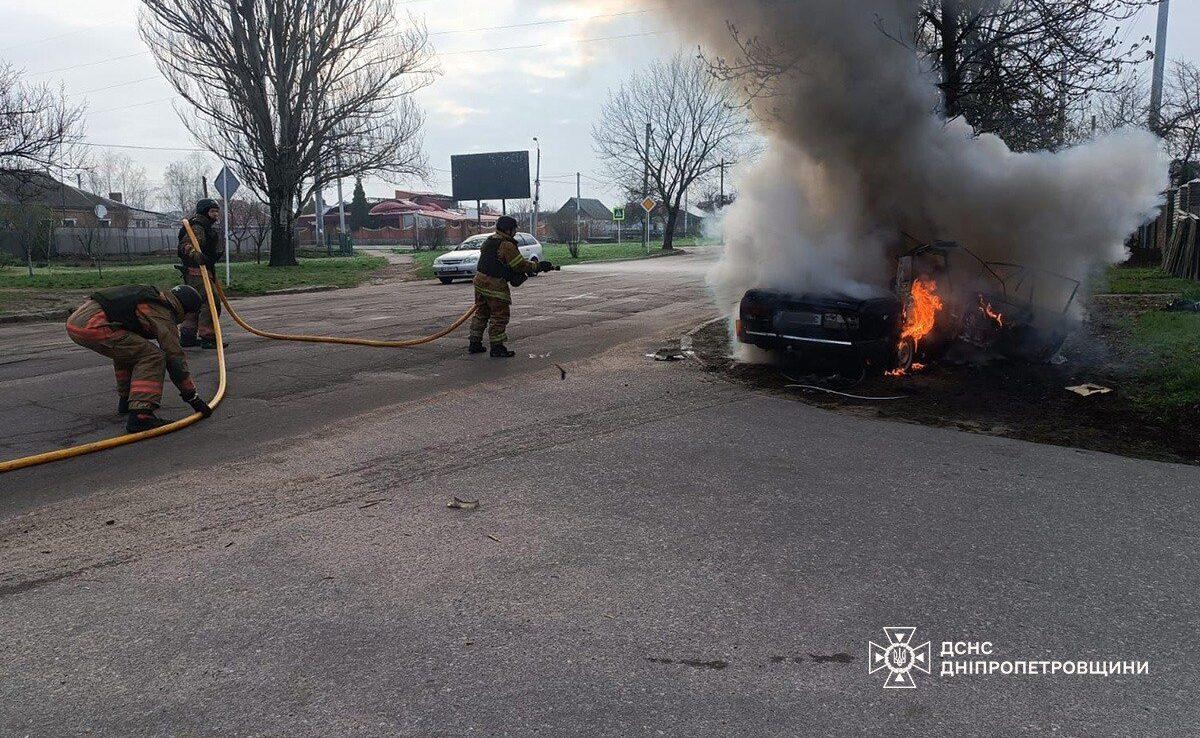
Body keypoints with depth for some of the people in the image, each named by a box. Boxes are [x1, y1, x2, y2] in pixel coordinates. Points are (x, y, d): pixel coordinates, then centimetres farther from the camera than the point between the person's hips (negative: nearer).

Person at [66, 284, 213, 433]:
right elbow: (175, 359, -1)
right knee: (152, 356, -7)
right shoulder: (163, 316, -1)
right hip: (93, 326, -10)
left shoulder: (151, 296, 25)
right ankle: (139, 416, -15)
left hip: (75, 318, 10)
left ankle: (126, 401, 35)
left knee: (127, 350, 30)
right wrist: (193, 397, 6)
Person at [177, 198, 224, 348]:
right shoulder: (197, 228, -13)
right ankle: (207, 337, -12)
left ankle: (187, 337, 23)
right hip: (197, 272, -11)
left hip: (205, 271, 11)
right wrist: (197, 255, -44)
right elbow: (185, 246, -27)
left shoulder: (209, 228, 22)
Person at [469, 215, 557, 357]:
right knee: (500, 315, 0)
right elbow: (520, 264, -14)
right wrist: (539, 266, -4)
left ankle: (475, 344, 24)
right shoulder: (507, 245, -16)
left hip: (480, 280, 9)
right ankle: (497, 348, 2)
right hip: (495, 284, -9)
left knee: (481, 313, 18)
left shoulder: (490, 240, 13)